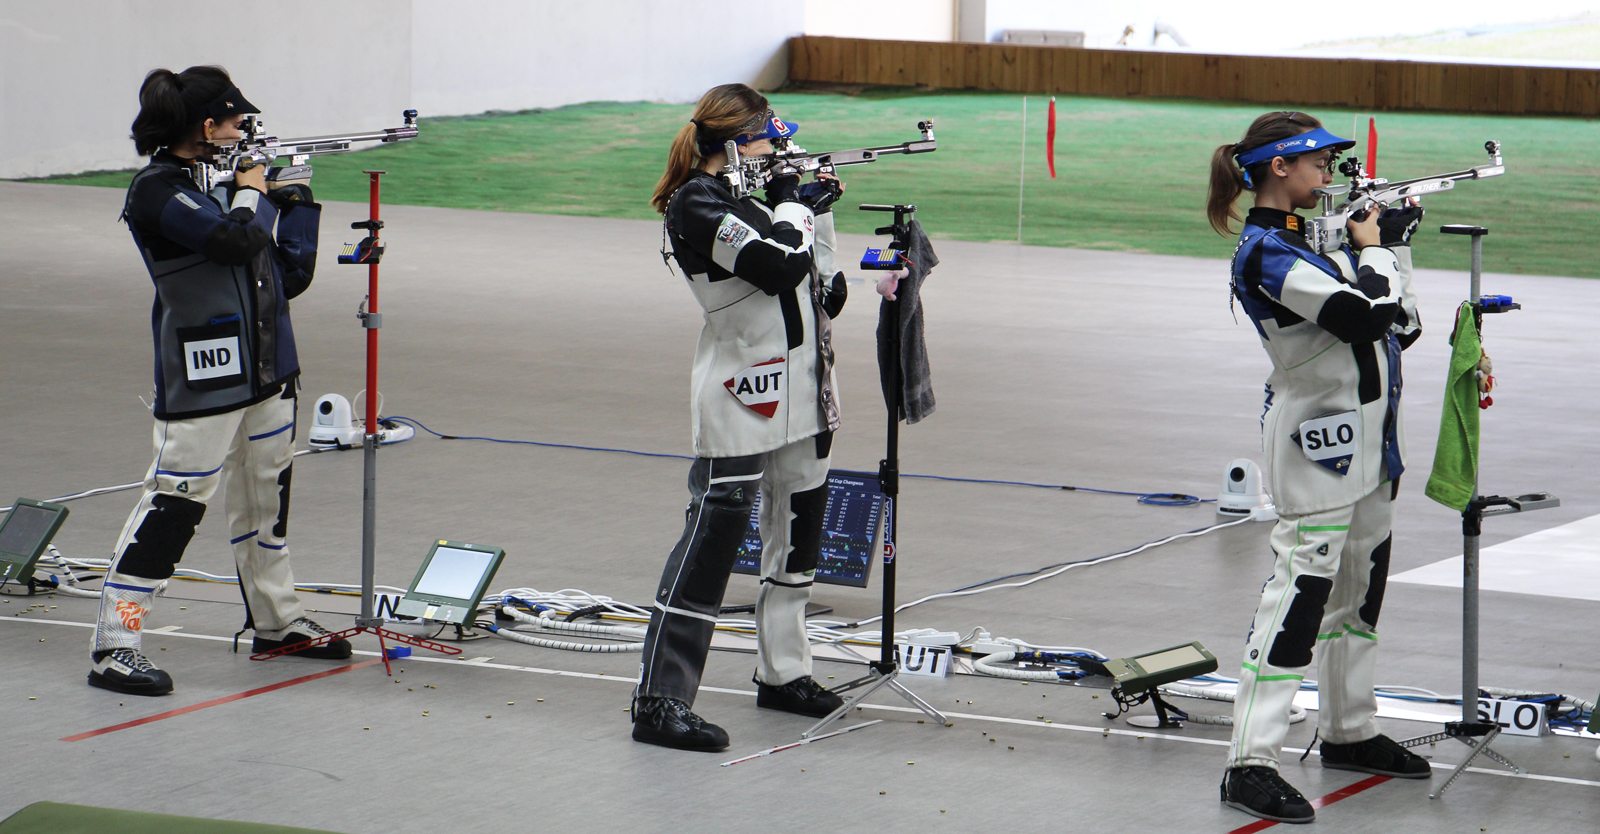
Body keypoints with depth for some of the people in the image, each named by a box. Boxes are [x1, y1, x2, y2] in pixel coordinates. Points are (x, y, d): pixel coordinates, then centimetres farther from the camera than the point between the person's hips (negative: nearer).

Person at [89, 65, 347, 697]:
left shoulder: (221, 181, 13)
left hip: (266, 372, 9)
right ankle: (113, 648, -10)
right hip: (203, 380, -9)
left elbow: (290, 276, 16)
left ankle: (277, 622, 34)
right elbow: (236, 241, -28)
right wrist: (250, 192, -8)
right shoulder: (157, 190, -13)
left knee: (265, 496, 18)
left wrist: (294, 201, 10)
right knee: (174, 504, -11)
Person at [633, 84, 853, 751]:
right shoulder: (697, 206, -14)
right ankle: (659, 702, -11)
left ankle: (782, 673, 32)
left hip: (798, 390, 9)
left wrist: (816, 207, 8)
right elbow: (779, 265, -24)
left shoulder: (755, 191, 13)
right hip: (740, 401, -9)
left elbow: (819, 283, 19)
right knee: (711, 541, -11)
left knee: (798, 533, 17)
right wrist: (793, 203, -8)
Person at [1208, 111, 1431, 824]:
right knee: (1302, 589, -12)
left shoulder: (1307, 240, 12)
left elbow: (1401, 327, 16)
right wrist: (1371, 249, -9)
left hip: (1363, 436, 10)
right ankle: (1250, 763, -12)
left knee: (1359, 584, 18)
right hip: (1316, 437, -10)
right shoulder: (1267, 253, -18)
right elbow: (1368, 313, -26)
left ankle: (1349, 732, 31)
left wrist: (1392, 244, 8)